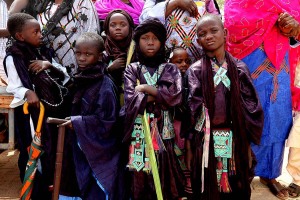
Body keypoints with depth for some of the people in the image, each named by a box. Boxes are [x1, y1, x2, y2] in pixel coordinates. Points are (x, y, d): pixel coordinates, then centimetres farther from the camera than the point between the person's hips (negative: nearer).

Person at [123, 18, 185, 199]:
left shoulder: (171, 69, 10)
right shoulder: (132, 69, 9)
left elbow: (175, 96, -8)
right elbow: (131, 100, -7)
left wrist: (146, 88, -5)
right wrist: (160, 95, -6)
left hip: (163, 130, 1)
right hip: (139, 130, 0)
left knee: (164, 175, 0)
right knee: (141, 178, 0)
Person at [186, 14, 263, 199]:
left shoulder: (239, 68, 1)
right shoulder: (195, 70, -2)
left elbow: (250, 105, 1)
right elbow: (192, 108, -4)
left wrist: (248, 142, -2)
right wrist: (189, 145, -6)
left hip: (235, 140, 1)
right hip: (204, 141, -1)